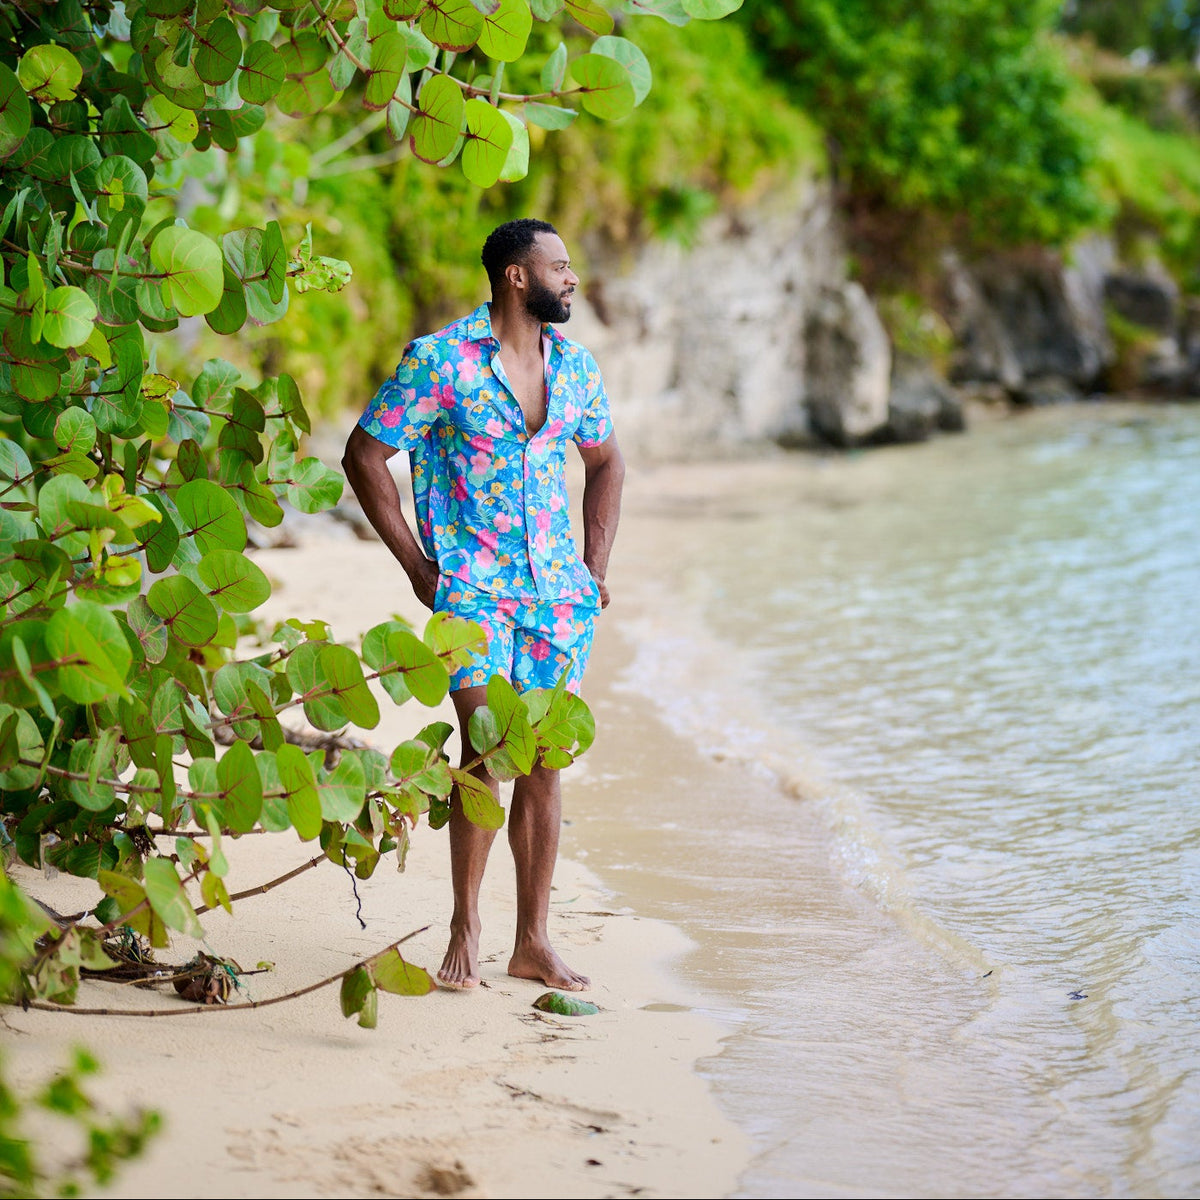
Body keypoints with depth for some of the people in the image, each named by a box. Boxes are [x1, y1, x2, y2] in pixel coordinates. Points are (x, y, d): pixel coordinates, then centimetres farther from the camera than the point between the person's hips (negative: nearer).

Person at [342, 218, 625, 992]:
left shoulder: (574, 365, 9)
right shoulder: (440, 362, -8)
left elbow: (606, 463, 24)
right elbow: (364, 454, -4)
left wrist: (596, 566, 13)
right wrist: (418, 565, -6)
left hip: (558, 592, 5)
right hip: (471, 587, -5)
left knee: (544, 761, 5)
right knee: (487, 747, -16)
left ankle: (533, 942, 13)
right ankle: (464, 927, 0)